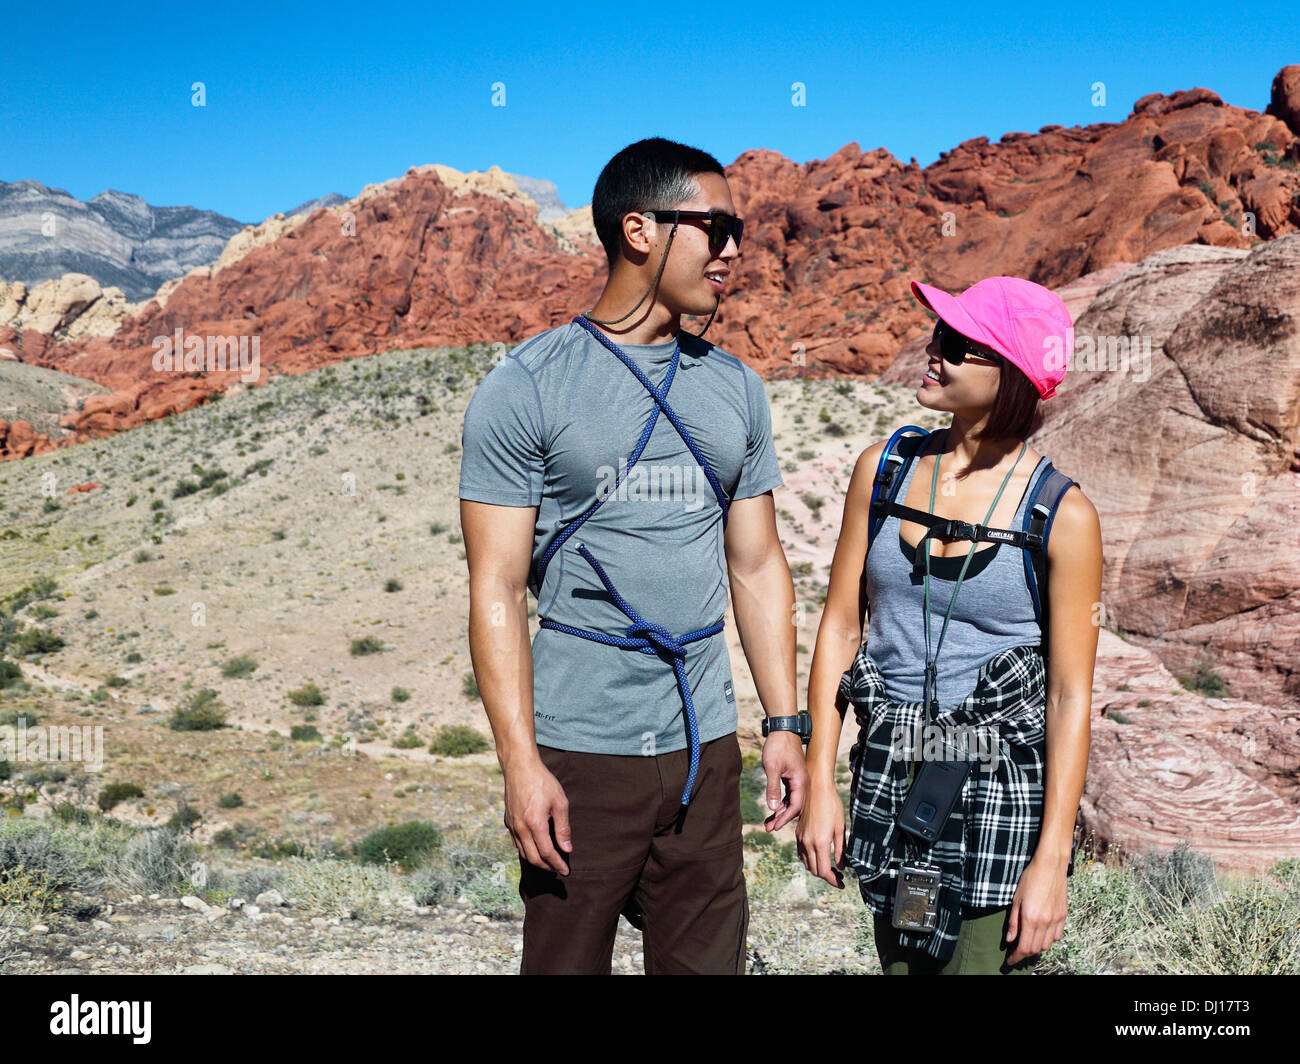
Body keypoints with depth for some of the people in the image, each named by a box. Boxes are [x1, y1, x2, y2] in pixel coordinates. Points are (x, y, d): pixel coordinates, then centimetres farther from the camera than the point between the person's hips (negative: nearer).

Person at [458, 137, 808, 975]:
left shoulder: (736, 390, 10)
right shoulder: (527, 388, -6)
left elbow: (758, 564, 14)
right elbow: (497, 591, -9)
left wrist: (786, 724, 9)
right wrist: (520, 764, -14)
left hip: (706, 748, 5)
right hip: (581, 753, -4)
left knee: (707, 959, 10)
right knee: (567, 959, 6)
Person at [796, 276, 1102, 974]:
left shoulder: (1062, 515, -11)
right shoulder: (884, 470, 0)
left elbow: (1071, 695, -9)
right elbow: (840, 627, 4)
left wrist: (1050, 862, -11)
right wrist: (819, 785, 0)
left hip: (1000, 791, -4)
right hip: (887, 780, 4)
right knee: (898, 963, 17)